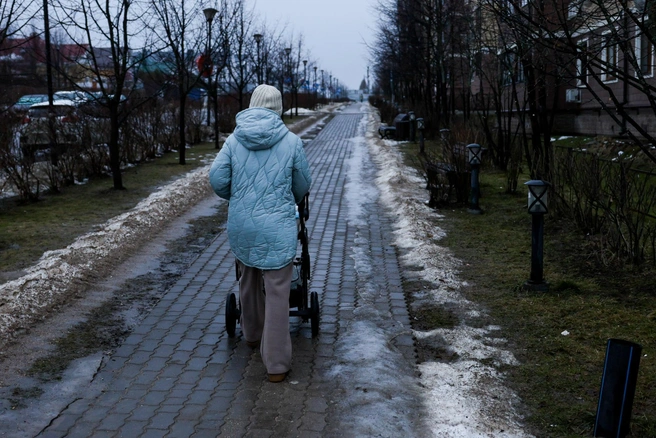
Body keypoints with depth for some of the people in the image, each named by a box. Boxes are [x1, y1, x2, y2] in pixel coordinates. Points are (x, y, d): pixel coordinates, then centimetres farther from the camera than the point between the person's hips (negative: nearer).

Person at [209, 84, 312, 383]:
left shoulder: (235, 139, 0)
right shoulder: (291, 141, -5)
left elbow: (217, 178, -4)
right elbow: (303, 185, 4)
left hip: (241, 225, 4)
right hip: (277, 227, -3)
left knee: (248, 281, 25)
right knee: (277, 293, 1)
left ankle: (253, 334, 45)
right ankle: (276, 364, 4)